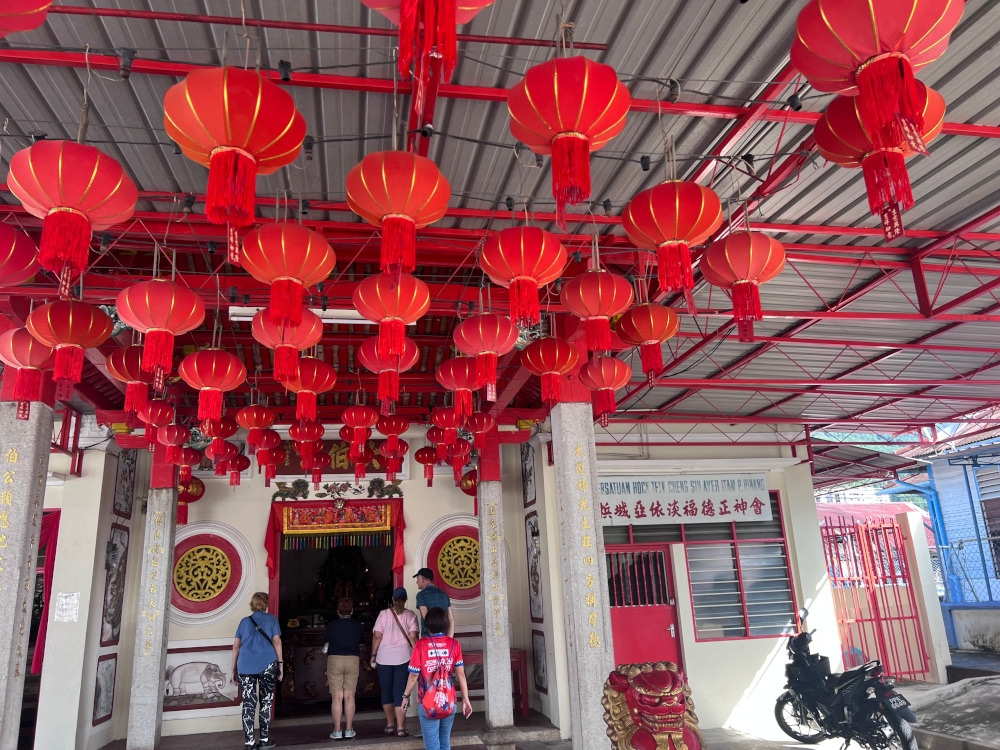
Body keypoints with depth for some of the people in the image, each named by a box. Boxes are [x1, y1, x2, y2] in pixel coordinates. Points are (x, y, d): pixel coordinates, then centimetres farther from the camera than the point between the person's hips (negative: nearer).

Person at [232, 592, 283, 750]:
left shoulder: (244, 621, 16)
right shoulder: (271, 619, 8)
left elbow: (236, 646, 14)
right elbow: (276, 642, 1)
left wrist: (234, 668, 19)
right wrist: (280, 663, 4)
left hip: (245, 666, 2)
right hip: (267, 665, -2)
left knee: (248, 704, 3)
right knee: (266, 702, 8)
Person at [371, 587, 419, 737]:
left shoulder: (383, 614, 0)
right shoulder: (410, 615, 1)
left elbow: (377, 636, -4)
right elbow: (413, 637, -7)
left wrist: (373, 654, 5)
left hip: (384, 658, 0)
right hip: (403, 657, 0)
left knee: (386, 691, 14)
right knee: (400, 692, 3)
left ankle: (390, 724, 24)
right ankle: (400, 727, 0)